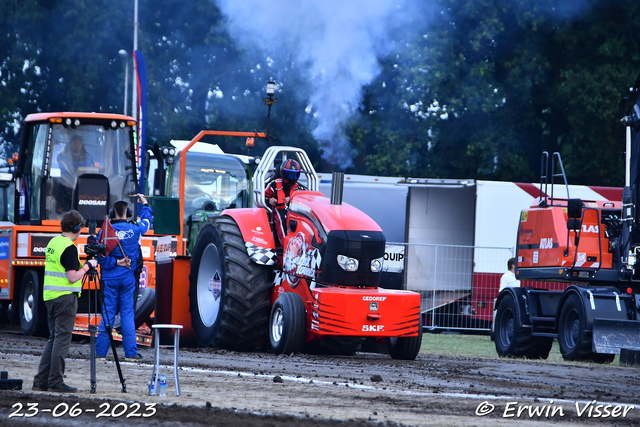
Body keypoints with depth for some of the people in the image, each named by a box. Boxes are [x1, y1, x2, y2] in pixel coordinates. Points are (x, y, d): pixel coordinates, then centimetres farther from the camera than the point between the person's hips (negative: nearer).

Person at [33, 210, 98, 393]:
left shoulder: (53, 242, 12)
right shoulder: (69, 247, -15)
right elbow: (73, 277, -18)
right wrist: (88, 266, -5)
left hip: (50, 296, 9)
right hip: (65, 297, -9)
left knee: (53, 338, 13)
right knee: (62, 339, -5)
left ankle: (41, 381, 11)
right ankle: (55, 382, -5)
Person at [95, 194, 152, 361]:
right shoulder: (135, 229, -1)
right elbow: (146, 221, 23)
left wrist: (115, 262, -4)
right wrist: (144, 204, 36)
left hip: (110, 278, -1)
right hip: (128, 278, 1)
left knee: (107, 314, 2)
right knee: (127, 314, 4)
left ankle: (101, 352, 2)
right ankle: (130, 352, 1)